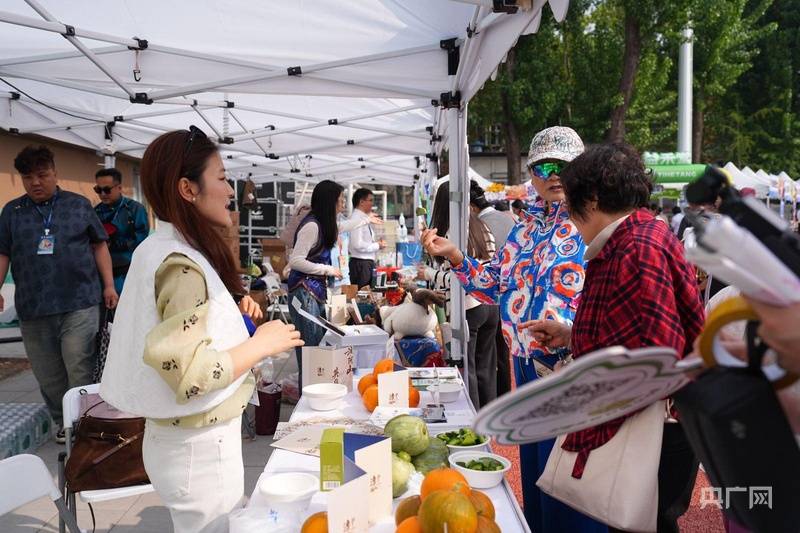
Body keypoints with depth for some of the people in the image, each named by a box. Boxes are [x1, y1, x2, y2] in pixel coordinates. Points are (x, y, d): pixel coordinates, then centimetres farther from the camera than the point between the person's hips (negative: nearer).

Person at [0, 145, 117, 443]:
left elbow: (99, 246, 8)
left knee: (79, 370, -5)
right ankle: (63, 423, 27)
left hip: (79, 303, -3)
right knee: (48, 376, 10)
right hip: (33, 309, 3)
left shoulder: (79, 205, 6)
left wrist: (108, 285, 3)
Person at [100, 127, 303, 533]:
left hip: (184, 437, 9)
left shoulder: (161, 249, 6)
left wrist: (232, 314, 7)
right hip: (201, 448, -9)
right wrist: (261, 344, -19)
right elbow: (189, 375, -29)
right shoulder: (182, 267, -24)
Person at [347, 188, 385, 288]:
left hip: (368, 262, 9)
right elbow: (358, 245, -23)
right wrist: (377, 246, -13)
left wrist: (377, 244, 7)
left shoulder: (364, 218, 13)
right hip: (360, 263, -9)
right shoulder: (356, 219, -15)